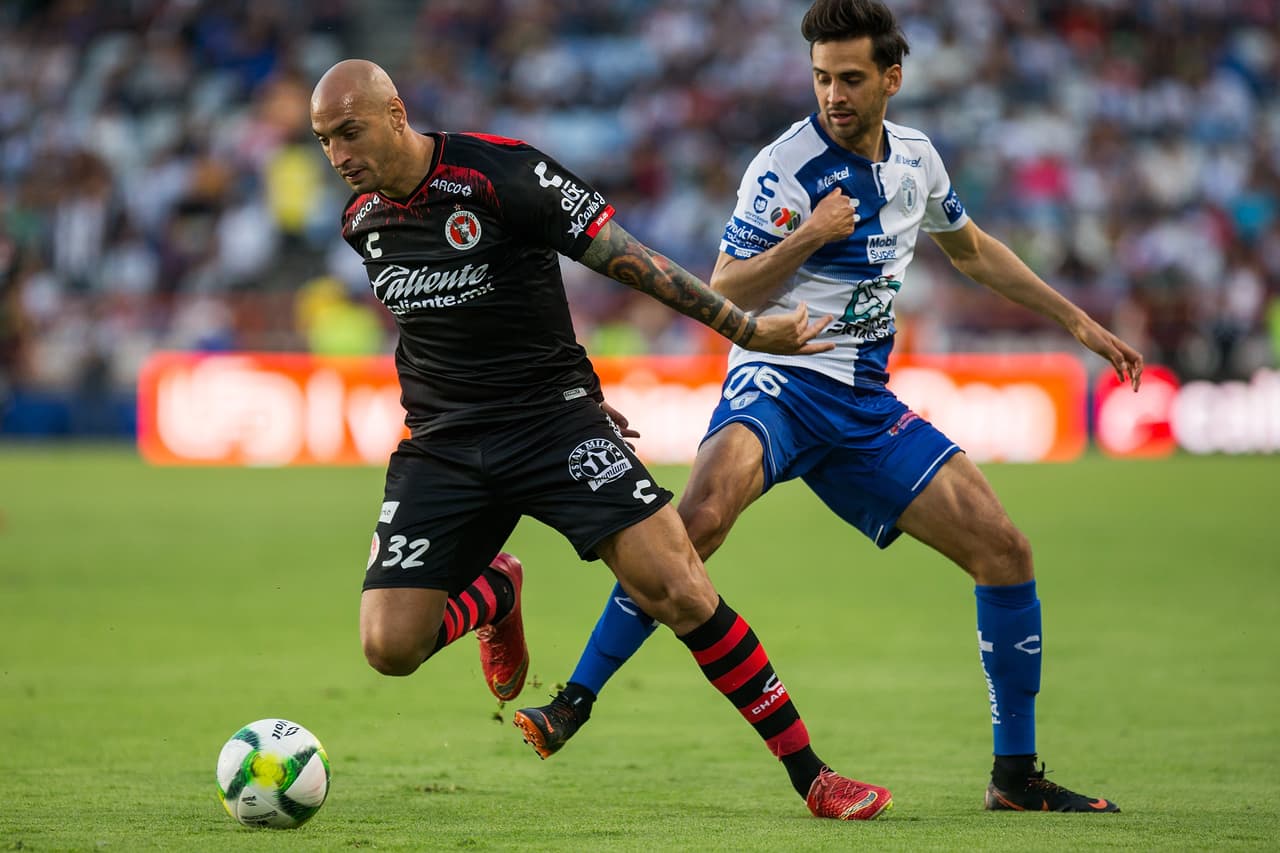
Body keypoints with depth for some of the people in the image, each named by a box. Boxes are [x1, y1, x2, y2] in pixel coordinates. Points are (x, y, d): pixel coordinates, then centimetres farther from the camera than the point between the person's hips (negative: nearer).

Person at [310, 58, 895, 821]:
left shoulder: (500, 172, -14)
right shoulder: (362, 222, 5)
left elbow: (627, 258, -10)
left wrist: (744, 328, -12)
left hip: (552, 416, -5)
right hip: (442, 443, 5)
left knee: (675, 586, -19)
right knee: (389, 645, -10)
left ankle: (811, 775, -8)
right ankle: (493, 594, 26)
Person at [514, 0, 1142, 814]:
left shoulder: (916, 158, 8)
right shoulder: (784, 169, -11)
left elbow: (972, 249, 27)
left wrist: (1080, 323, 28)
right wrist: (807, 238, -23)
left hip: (864, 403, 6)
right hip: (778, 381, -6)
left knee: (1005, 549, -2)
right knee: (702, 512, -35)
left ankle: (1016, 774, 9)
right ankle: (575, 701, -28)